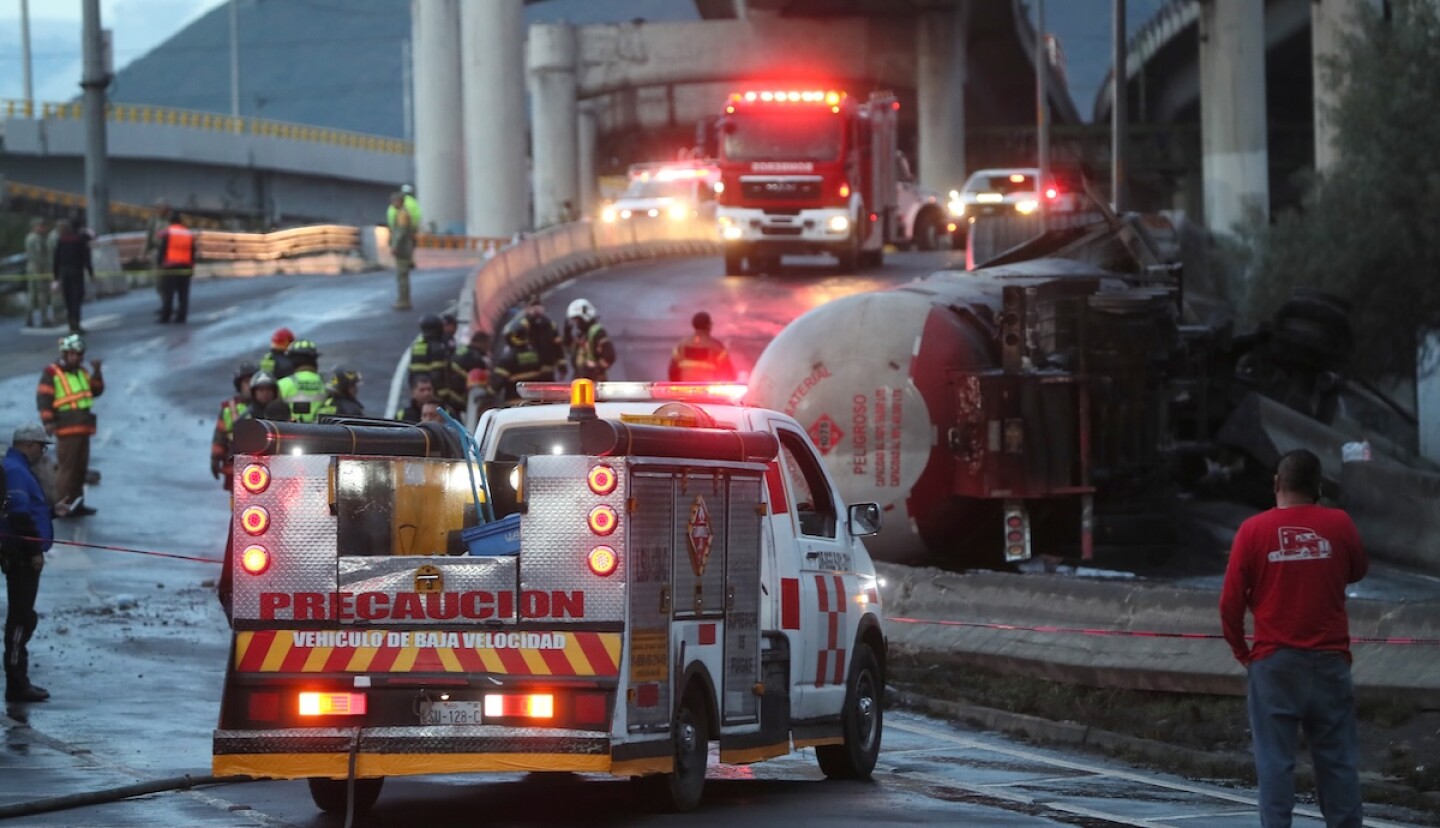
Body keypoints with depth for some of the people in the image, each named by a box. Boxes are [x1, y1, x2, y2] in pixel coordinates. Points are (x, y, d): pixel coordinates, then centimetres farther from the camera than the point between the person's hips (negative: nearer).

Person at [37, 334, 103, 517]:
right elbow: (43, 398, -10)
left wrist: (97, 372, 2)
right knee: (67, 466, -11)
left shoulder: (81, 372, 17)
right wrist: (48, 422, -17)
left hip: (83, 427, 8)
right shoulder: (51, 373, -6)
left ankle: (75, 503, 20)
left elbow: (96, 391, 16)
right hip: (66, 428, -8)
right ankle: (62, 504, -9)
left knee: (81, 467, 12)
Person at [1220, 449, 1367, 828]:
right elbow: (1357, 570, 17)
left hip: (1273, 662, -1)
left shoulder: (1254, 530, -6)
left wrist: (1240, 649, 9)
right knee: (1336, 758, 8)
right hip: (1329, 660, 1)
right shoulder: (1338, 524, -2)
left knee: (1275, 759, 2)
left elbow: (1231, 601, -4)